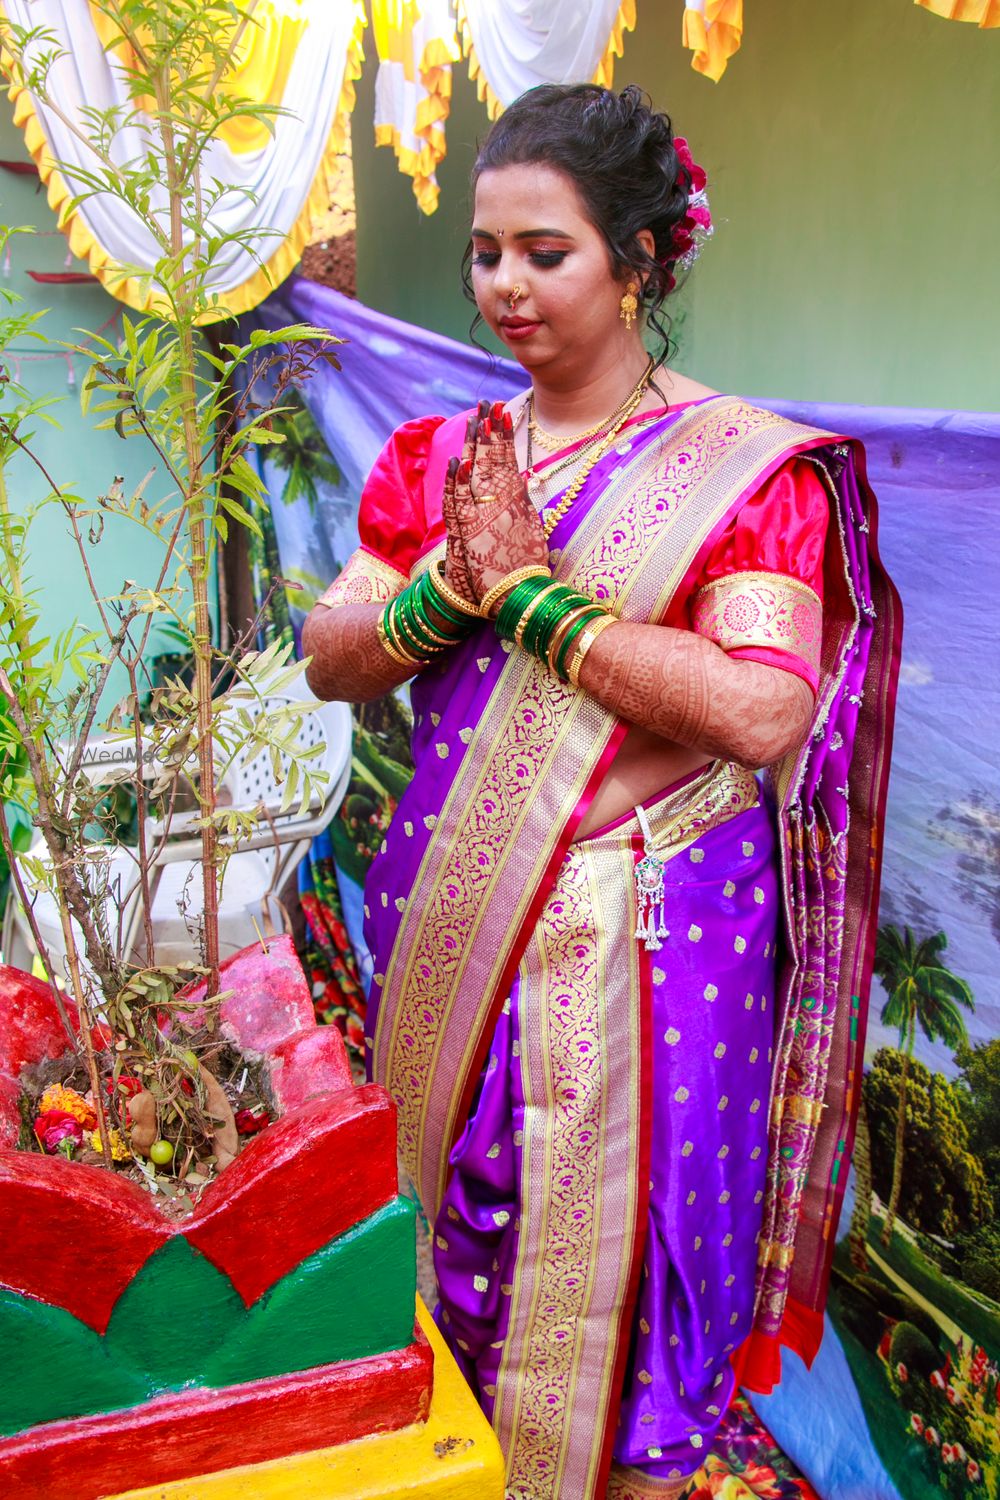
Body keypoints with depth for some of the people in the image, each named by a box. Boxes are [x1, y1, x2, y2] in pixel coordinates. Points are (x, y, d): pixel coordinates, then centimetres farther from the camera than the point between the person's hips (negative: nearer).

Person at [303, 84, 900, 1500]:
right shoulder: (438, 457, 7)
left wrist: (533, 592, -19)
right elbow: (327, 659, 3)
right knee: (474, 1232, 20)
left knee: (618, 1267, 10)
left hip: (647, 941, -4)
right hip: (458, 929, 5)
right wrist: (448, 591, -16)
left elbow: (763, 711, -21)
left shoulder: (748, 468, -8)